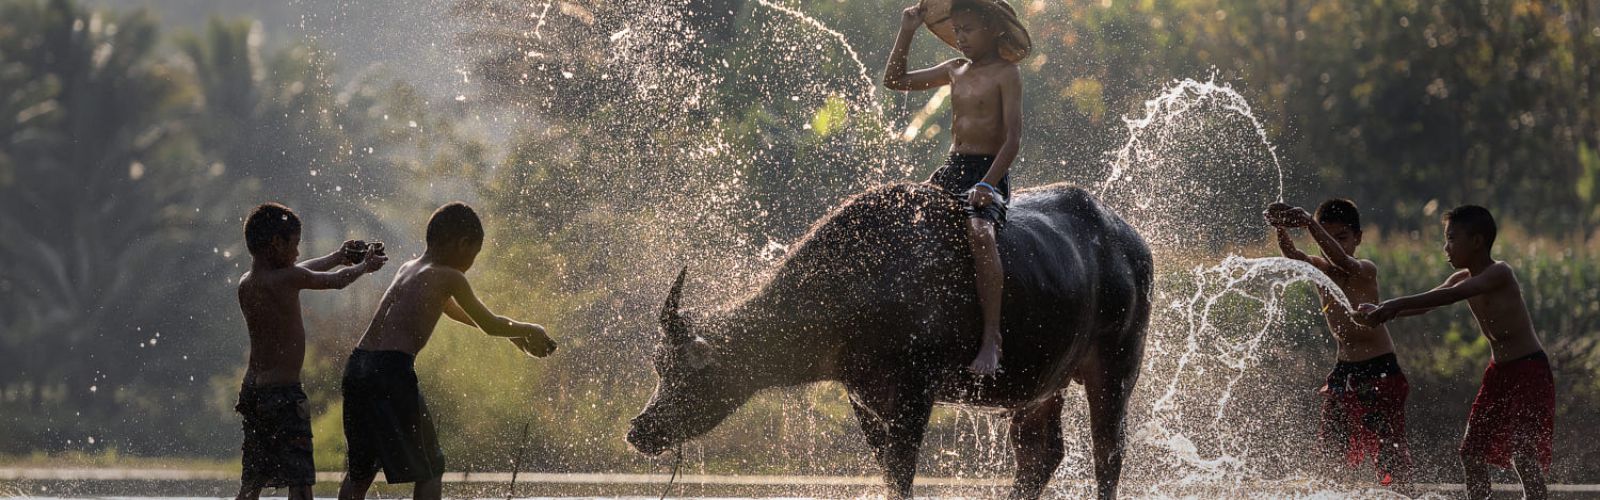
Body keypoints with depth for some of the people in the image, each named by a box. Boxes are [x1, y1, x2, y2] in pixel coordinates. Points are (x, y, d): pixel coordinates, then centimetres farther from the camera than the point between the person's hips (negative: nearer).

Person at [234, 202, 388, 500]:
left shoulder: (245, 285, 8)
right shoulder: (287, 280, -15)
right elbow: (337, 281, 2)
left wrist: (338, 257, 39)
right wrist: (364, 266, 23)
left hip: (252, 389, 8)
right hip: (283, 394, -8)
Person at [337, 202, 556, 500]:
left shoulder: (409, 269, 25)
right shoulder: (450, 278, 1)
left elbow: (454, 311, 38)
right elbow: (488, 324, 10)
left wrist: (513, 334, 44)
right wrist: (529, 331, 28)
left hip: (357, 365, 8)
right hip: (392, 369, -8)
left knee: (359, 471, 16)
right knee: (429, 468, 4)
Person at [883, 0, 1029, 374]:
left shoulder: (1006, 74, -6)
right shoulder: (955, 71, 15)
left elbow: (1013, 139, -13)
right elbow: (895, 80, 25)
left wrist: (986, 186, -24)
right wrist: (906, 34, 14)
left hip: (989, 173, -9)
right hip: (950, 172, 9)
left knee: (979, 234, -35)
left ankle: (991, 339, -39)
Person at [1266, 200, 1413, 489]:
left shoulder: (1365, 270, -12)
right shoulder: (1318, 268, 2)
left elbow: (1342, 261, -35)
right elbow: (1291, 254, -19)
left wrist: (1310, 225, -50)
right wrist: (1281, 229, -42)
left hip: (1380, 369, -6)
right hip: (1344, 369, 6)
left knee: (1389, 444, -8)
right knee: (1331, 444, 5)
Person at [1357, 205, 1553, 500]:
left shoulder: (1499, 273, -19)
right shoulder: (1464, 278, 9)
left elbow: (1450, 296, -32)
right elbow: (1425, 304, 5)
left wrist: (1398, 305, -38)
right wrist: (1383, 312, -12)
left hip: (1529, 370, -9)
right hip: (1499, 371, 9)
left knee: (1523, 453, -19)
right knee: (1471, 451, 7)